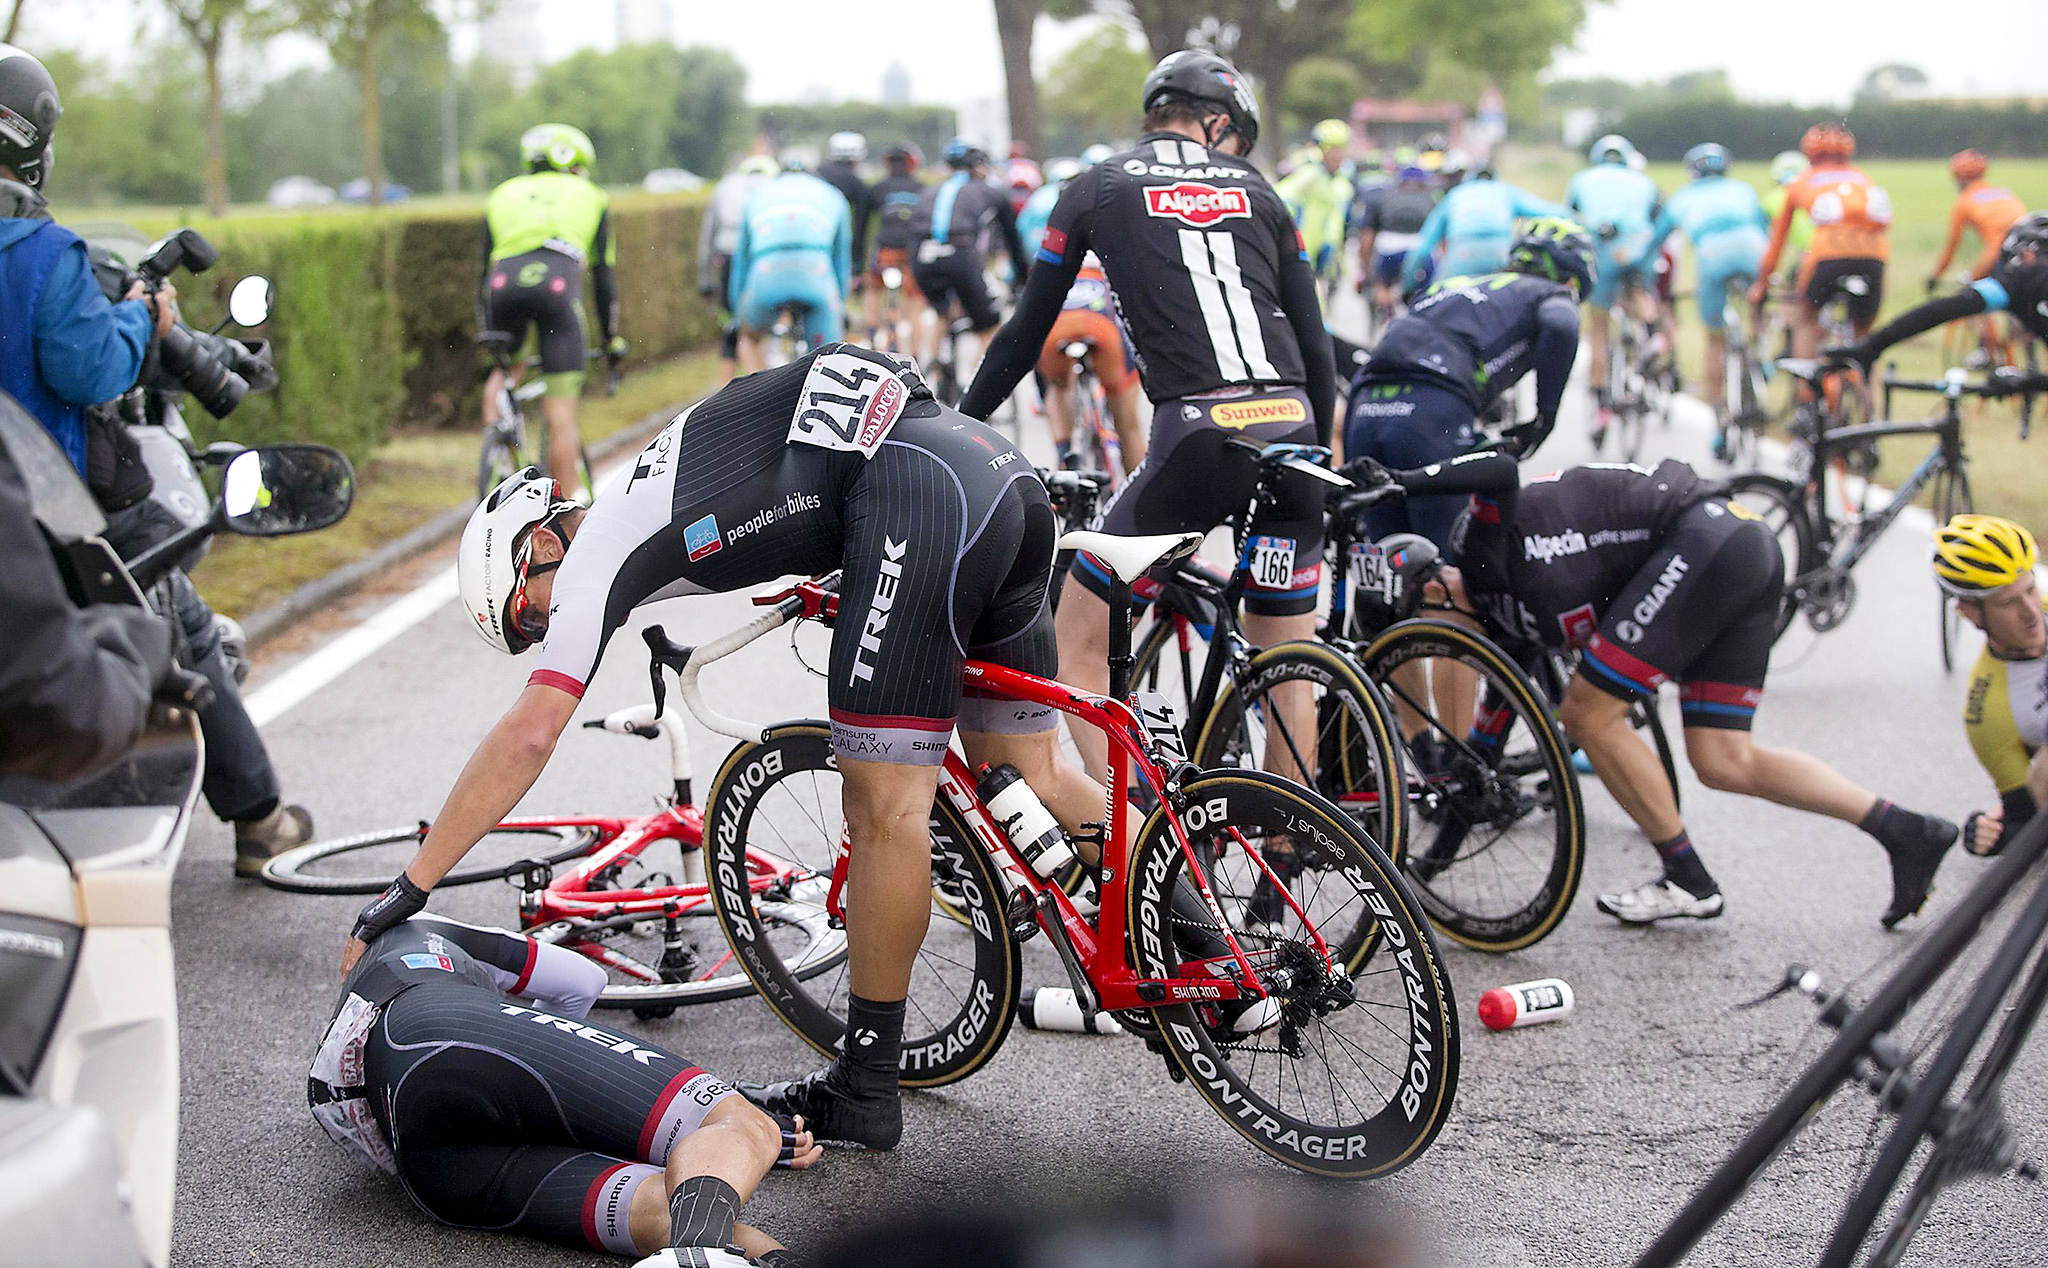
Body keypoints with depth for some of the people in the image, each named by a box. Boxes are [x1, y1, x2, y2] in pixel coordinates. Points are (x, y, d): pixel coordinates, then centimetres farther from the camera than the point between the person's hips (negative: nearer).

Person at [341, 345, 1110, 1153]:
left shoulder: (595, 549, 4)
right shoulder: (643, 502, 29)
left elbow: (526, 737, -4)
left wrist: (408, 889, -2)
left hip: (918, 495, -10)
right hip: (1005, 472, 10)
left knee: (882, 811, -2)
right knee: (1024, 775, 20)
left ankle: (864, 1092, 6)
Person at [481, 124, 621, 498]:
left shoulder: (504, 194, 34)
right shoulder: (590, 196, 30)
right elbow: (603, 275, 28)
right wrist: (611, 338, 36)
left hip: (505, 280, 2)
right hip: (558, 280, -2)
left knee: (502, 370, 32)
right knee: (561, 412, 0)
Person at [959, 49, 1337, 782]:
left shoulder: (1098, 189, 13)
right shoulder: (1256, 192, 20)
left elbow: (1026, 333, 16)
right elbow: (1317, 345, 15)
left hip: (1198, 436, -4)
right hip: (1290, 430, 4)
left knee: (1077, 648, 8)